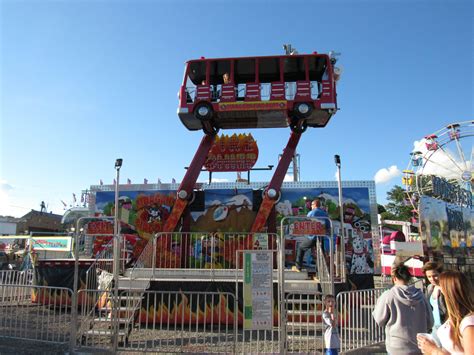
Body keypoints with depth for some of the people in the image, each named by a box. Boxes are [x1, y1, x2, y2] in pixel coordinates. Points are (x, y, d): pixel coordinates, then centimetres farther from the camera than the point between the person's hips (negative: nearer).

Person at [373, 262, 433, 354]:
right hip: (419, 347, 3)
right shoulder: (420, 295, -5)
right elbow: (430, 323, 3)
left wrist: (378, 305, 11)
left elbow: (380, 320, -5)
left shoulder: (388, 295, -16)